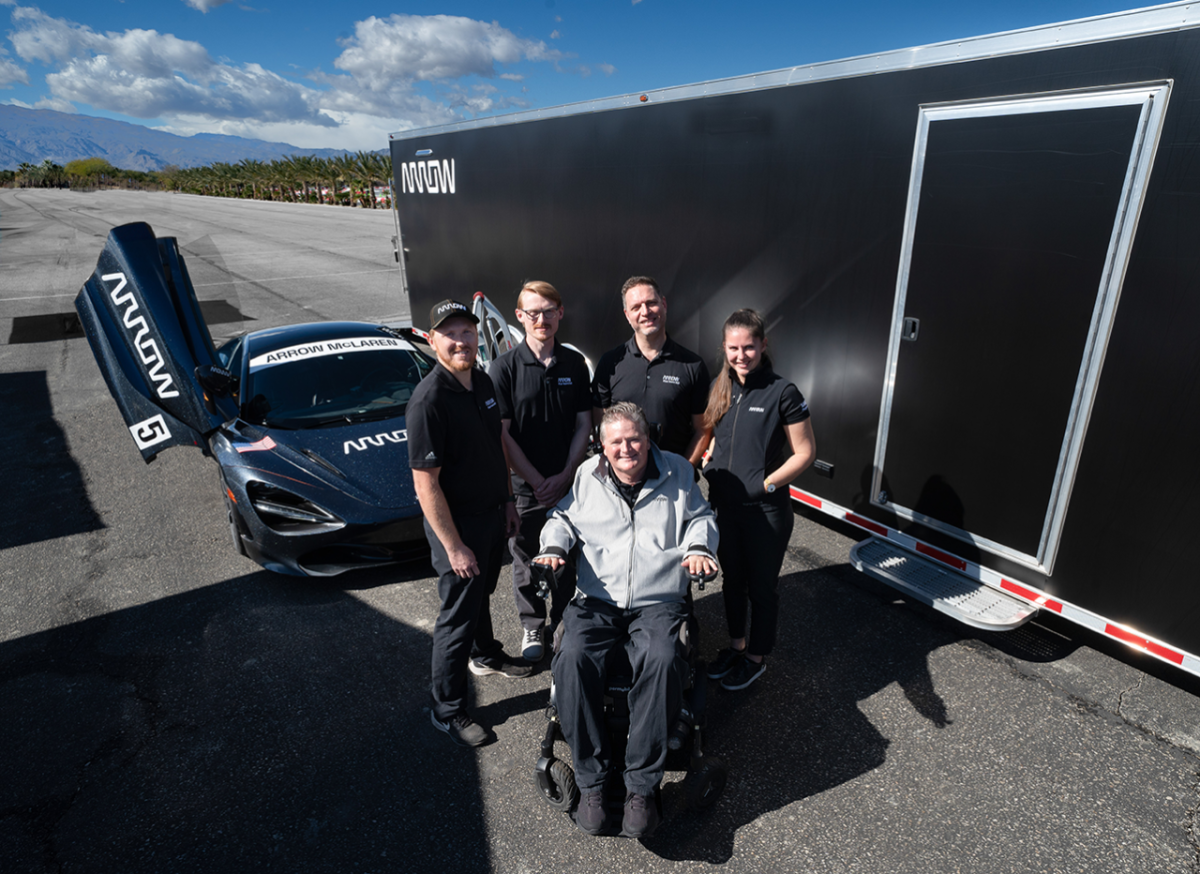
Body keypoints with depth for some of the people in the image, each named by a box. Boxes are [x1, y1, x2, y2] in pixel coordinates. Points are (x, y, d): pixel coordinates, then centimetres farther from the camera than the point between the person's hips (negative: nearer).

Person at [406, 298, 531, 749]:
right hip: (457, 523, -8)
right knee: (457, 616, 6)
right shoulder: (428, 400, -25)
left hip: (492, 513, 8)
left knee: (481, 593, 28)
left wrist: (507, 499, 13)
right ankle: (447, 709, 24)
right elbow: (425, 482, -24)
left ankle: (485, 654, 53)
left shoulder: (483, 382, 1)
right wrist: (453, 546, -22)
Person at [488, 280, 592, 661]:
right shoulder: (504, 367, -9)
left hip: (568, 482, 2)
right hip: (524, 486, -2)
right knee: (526, 561, 13)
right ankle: (532, 626, 34)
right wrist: (538, 481, -12)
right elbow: (502, 434, -10)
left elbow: (584, 424, 3)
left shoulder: (575, 363, 1)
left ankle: (564, 623, 35)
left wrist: (565, 476, -7)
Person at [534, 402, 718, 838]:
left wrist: (699, 547, -3)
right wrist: (553, 547, 0)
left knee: (663, 660, -33)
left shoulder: (677, 470, 11)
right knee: (572, 658, -28)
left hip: (658, 603, -1)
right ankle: (591, 781, -13)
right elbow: (563, 518, 20)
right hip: (596, 602, 1)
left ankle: (641, 786, -19)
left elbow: (701, 516, 17)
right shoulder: (587, 475, 13)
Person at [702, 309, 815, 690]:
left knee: (761, 586, 12)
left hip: (765, 511, -5)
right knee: (731, 579, 21)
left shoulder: (782, 393, -14)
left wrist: (766, 484, -17)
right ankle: (736, 645, 42)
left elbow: (805, 453, -10)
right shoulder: (719, 388, 2)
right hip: (724, 505, 5)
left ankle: (756, 658, 33)